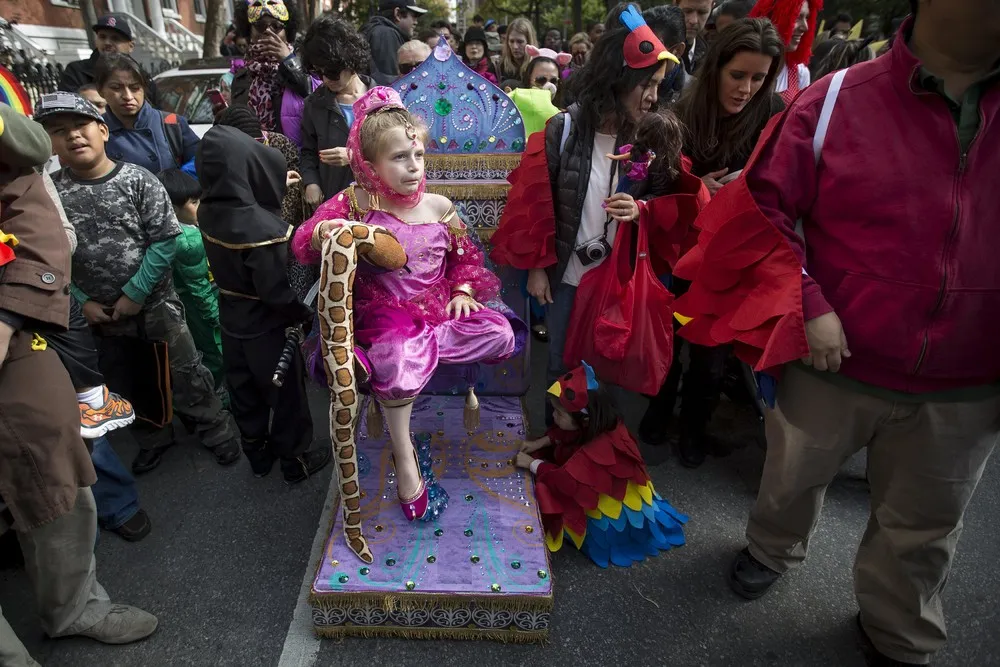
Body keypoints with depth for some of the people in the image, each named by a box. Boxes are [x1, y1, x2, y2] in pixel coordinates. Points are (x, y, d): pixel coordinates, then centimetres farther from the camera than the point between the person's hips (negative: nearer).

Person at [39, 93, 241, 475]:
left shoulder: (138, 180, -13)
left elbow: (165, 241, -15)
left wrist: (135, 294, -15)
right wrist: (80, 301, -8)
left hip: (156, 302, -3)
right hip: (100, 312, 4)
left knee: (186, 373, 7)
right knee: (125, 383, 20)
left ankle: (216, 432, 28)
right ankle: (154, 438, 42)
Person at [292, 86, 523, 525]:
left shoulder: (438, 207, 3)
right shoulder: (354, 204, -4)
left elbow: (466, 255, 15)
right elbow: (302, 245, -6)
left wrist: (463, 292, -3)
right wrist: (322, 232, -28)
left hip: (440, 306, 3)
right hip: (386, 312, -3)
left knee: (501, 334, -22)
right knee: (398, 364, -35)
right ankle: (404, 458, -11)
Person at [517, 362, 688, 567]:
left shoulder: (599, 450, -40)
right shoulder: (598, 426, -16)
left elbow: (567, 480, -40)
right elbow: (564, 434, 3)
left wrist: (532, 464, -29)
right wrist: (540, 443, -9)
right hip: (608, 490, 8)